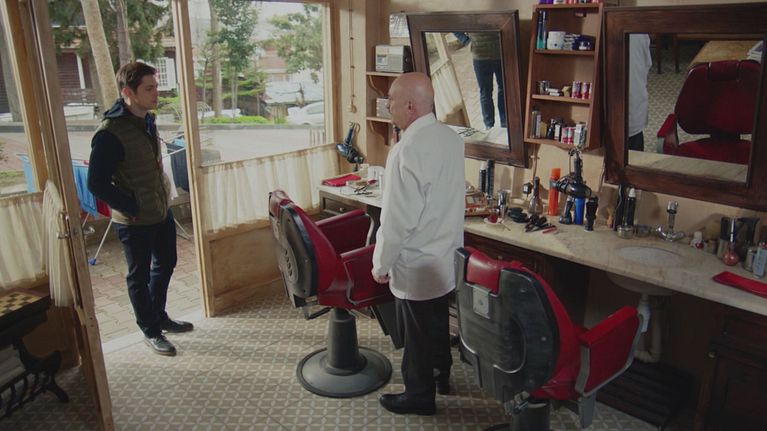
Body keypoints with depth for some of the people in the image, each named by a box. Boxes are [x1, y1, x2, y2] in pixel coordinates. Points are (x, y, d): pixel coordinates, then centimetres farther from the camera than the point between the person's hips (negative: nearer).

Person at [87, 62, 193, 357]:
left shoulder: (147, 120, 3)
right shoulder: (110, 133, -23)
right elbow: (97, 183, -21)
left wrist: (164, 194, 11)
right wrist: (133, 208, -18)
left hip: (162, 212, 8)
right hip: (135, 221, -8)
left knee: (165, 265, 21)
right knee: (140, 276, 10)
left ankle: (160, 317, 42)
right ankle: (151, 331, 27)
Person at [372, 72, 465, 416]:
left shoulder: (408, 151, -27)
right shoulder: (451, 137, -1)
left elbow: (398, 219, -25)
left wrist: (381, 263, -14)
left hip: (417, 264, -8)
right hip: (447, 256, 8)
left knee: (417, 335, 11)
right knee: (438, 322, 26)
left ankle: (419, 396, 31)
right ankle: (441, 376, 46)